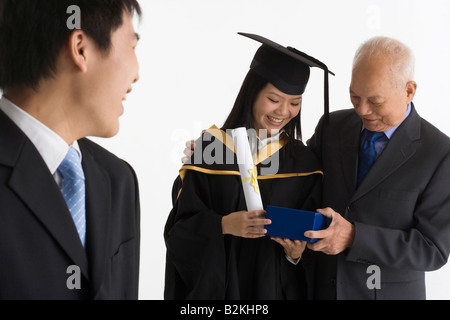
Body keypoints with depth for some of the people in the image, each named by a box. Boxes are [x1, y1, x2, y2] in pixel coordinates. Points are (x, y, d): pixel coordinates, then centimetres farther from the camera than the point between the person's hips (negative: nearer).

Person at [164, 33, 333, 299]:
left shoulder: (304, 164, 0)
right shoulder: (210, 147, -8)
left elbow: (310, 235, 3)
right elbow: (180, 227, -8)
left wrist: (296, 252, -16)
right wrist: (223, 225, -24)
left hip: (278, 286, 2)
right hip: (218, 285, -2)